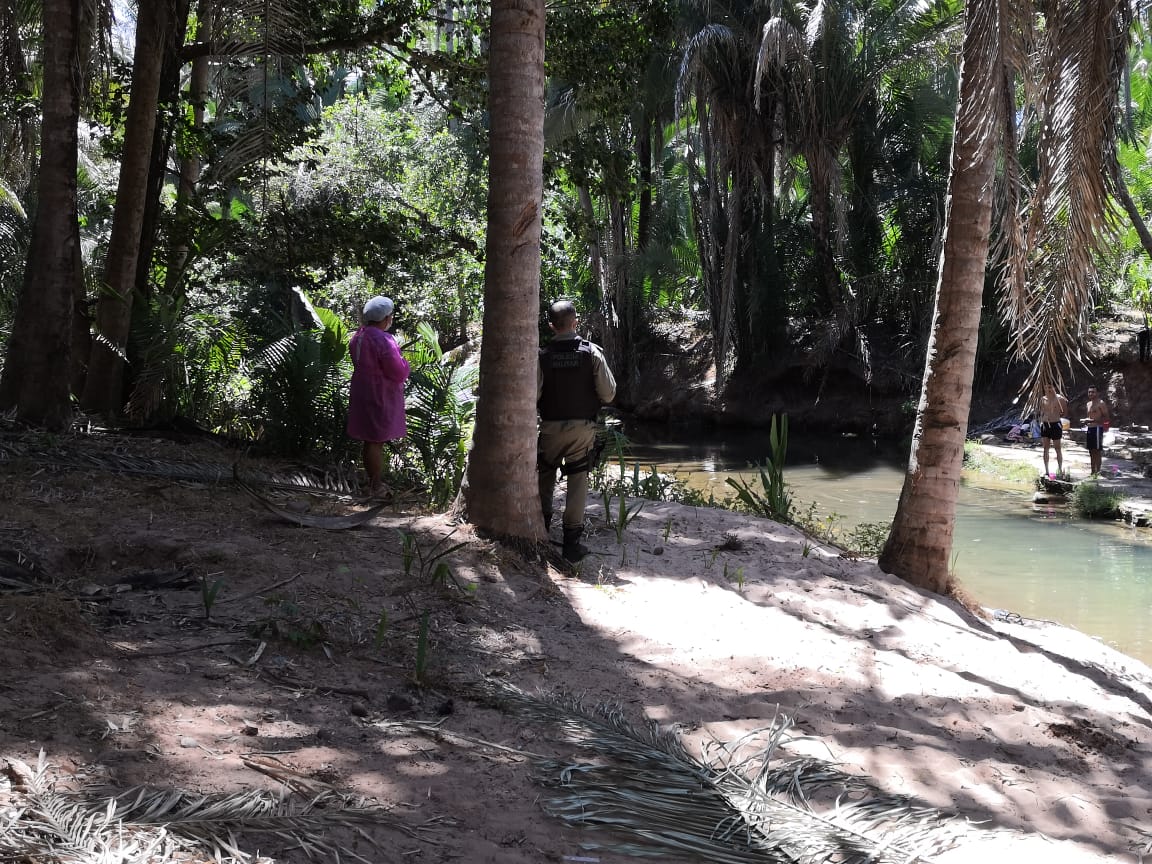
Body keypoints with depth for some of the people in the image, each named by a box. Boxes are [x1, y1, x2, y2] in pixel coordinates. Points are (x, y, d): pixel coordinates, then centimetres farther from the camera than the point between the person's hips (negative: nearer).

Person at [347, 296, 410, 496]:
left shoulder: (359, 336, 2)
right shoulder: (383, 341, -25)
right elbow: (399, 372, -23)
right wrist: (403, 363, -1)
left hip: (362, 393, 8)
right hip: (381, 396, -8)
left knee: (369, 440, 18)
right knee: (377, 441, 2)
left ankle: (371, 481, 29)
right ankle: (375, 486, 11)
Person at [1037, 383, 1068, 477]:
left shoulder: (1059, 398, -6)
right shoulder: (1043, 399, 7)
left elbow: (1065, 412, 2)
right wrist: (1041, 422, 6)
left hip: (1055, 424, -4)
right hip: (1045, 424, 4)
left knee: (1057, 448, 3)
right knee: (1045, 448, 5)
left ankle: (1060, 470, 11)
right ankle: (1046, 471, 10)